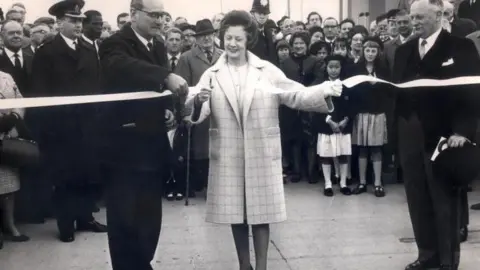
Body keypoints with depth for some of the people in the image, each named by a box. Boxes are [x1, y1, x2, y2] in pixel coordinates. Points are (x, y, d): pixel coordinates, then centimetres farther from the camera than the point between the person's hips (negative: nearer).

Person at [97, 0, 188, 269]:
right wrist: (167, 76, -47)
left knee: (150, 220, 13)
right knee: (125, 221, 2)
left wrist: (169, 108, 1)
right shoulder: (115, 44, -12)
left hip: (152, 146, 7)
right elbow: (124, 68, -35)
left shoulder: (159, 46, 13)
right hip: (125, 148, -7)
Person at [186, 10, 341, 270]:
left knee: (261, 213, 5)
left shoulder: (267, 70, 0)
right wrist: (198, 101, -32)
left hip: (261, 154, -1)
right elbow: (198, 112, -10)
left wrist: (323, 91, -21)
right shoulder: (212, 74, 1)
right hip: (228, 156, 1)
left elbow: (297, 95, -4)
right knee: (236, 213, 11)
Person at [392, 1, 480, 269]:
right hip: (411, 136, 5)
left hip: (444, 135, -5)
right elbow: (396, 88, 11)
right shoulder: (404, 51, 13)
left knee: (445, 201, 5)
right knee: (418, 200, 9)